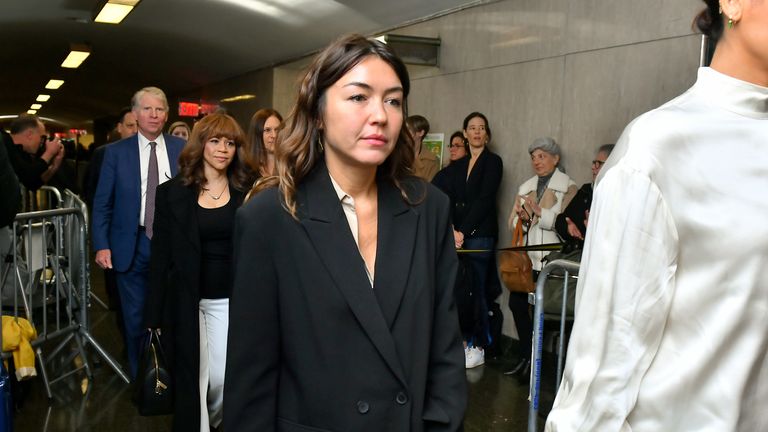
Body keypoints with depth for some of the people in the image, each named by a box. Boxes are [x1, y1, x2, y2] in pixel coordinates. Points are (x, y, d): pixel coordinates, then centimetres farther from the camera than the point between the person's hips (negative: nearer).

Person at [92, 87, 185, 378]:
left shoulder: (182, 149, 1)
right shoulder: (116, 152, 1)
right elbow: (102, 202, 1)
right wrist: (101, 245, -7)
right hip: (131, 245, 0)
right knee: (135, 318, 11)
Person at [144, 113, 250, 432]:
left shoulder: (247, 192, 1)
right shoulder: (172, 192, -1)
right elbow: (160, 255, 0)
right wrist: (154, 313, -1)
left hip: (229, 299, 1)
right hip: (186, 300, 0)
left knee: (224, 379, 5)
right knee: (190, 379, 7)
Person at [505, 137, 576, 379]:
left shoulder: (568, 187, -1)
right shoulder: (526, 187, 16)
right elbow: (513, 224, 13)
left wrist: (539, 212, -17)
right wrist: (522, 217, -7)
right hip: (526, 257, 5)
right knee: (516, 302, 0)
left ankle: (530, 358, 12)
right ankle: (527, 357, 16)